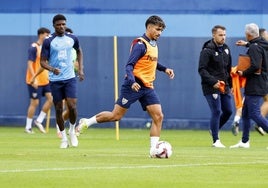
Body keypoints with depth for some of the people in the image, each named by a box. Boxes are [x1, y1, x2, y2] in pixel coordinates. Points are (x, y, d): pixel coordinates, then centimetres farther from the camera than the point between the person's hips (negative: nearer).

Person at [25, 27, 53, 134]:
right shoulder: (33, 48, -12)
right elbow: (30, 64, -17)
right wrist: (34, 79, -24)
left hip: (45, 80, 7)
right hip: (35, 82, -7)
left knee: (50, 99, -4)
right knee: (34, 102, -3)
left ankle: (39, 121, 8)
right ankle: (28, 127, 7)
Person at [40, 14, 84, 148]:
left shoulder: (72, 39, 4)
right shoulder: (48, 42, -6)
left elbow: (79, 51, 23)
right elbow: (43, 61, -6)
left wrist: (80, 69, 15)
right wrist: (52, 69, -26)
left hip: (70, 78, 1)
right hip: (55, 80, -1)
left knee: (72, 106, -12)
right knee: (58, 109, 3)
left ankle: (72, 131, 12)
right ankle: (64, 138, 15)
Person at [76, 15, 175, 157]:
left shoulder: (153, 44, 13)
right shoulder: (140, 44, -15)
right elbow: (129, 65, -21)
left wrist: (164, 69, 21)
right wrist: (132, 81, -35)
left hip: (147, 87, 8)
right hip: (134, 85, -8)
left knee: (158, 116, -6)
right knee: (116, 115, -4)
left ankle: (153, 149, -4)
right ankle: (86, 122, 14)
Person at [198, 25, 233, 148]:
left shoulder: (226, 49, 12)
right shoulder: (207, 50, -11)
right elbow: (202, 70, -15)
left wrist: (230, 84, 16)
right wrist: (213, 82, -24)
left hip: (224, 87, 7)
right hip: (211, 87, -7)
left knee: (228, 111, 8)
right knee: (216, 112, -9)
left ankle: (214, 129, 31)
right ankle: (216, 140, -2)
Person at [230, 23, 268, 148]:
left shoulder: (254, 48, -16)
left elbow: (255, 66, -26)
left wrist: (243, 73, -12)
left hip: (255, 86, -10)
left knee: (254, 114, -11)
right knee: (245, 113, 15)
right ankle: (244, 141, 20)